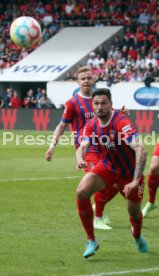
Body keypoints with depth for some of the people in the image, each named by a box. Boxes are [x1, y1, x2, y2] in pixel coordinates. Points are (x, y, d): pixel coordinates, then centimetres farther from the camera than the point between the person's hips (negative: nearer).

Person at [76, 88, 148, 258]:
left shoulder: (121, 122, -32)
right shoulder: (91, 125, -11)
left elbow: (141, 151, -41)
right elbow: (82, 147, -17)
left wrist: (135, 181, -49)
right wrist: (80, 159, -43)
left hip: (130, 172, -3)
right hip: (107, 167, 4)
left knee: (134, 212, 7)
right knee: (81, 192, -21)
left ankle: (137, 236, 48)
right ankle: (91, 241, -8)